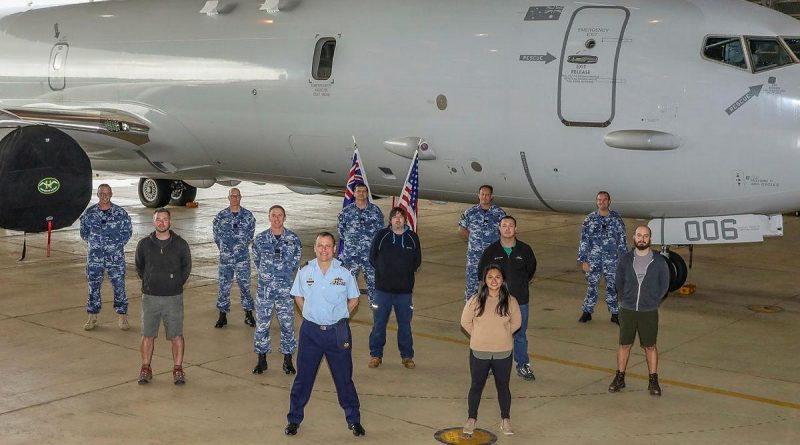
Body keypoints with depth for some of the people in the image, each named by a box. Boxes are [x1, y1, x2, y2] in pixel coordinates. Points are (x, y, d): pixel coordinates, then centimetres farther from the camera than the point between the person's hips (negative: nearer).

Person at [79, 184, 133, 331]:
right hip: (95, 256, 2)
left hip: (115, 256, -2)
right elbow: (84, 231, 14)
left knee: (119, 285, -2)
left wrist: (118, 244, 0)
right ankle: (92, 317, 19)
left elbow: (128, 231, 5)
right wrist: (94, 243, 8)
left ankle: (122, 316, 9)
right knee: (94, 286, 7)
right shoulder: (89, 212, 2)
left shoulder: (120, 213, -2)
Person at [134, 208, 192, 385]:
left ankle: (178, 370, 12)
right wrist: (148, 283, 11)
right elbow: (139, 267, 15)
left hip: (174, 297, -1)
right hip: (150, 297, 1)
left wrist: (177, 284, 7)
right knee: (147, 335, 7)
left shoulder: (180, 244, -2)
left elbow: (186, 267, 10)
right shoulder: (144, 244, 0)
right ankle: (145, 369, 19)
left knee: (176, 335, 2)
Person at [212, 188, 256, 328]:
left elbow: (250, 235, 9)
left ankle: (248, 314, 12)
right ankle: (222, 315, 14)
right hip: (225, 258, 1)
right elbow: (217, 235, 9)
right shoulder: (221, 216, 1)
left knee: (245, 285, 3)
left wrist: (241, 247, 9)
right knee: (224, 286, 5)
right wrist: (224, 249, 10)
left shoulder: (248, 215, 1)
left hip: (243, 257, 0)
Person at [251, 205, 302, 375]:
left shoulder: (293, 239, -1)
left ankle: (288, 360, 16)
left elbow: (295, 261, 9)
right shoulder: (260, 239, 0)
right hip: (264, 288, 0)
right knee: (262, 324, 5)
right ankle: (262, 359, 17)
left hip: (285, 288, 0)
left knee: (287, 324, 4)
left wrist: (284, 275, 9)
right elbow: (257, 260, 12)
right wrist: (266, 275, 11)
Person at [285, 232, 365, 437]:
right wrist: (310, 315, 6)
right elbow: (298, 296, 14)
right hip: (311, 331, 1)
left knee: (344, 378, 7)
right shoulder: (305, 272, -2)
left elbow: (354, 300, 8)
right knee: (303, 377, 8)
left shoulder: (344, 273, -4)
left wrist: (339, 316, 2)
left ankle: (354, 420, 21)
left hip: (337, 333, -1)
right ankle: (294, 419, 22)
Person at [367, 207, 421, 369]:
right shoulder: (381, 235, -1)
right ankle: (376, 354, 18)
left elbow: (417, 261, 11)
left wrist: (406, 273, 4)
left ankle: (407, 356, 19)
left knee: (405, 324, 7)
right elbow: (372, 257, 6)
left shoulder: (412, 237, 2)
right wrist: (383, 272, 5)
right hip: (383, 289, -1)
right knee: (379, 323, 4)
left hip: (404, 290, 1)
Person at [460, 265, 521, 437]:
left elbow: (516, 322, 7)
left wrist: (501, 335, 6)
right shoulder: (476, 300, -11)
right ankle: (471, 419, 28)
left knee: (503, 386, 14)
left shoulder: (510, 301, -8)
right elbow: (465, 321, 2)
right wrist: (480, 336, 5)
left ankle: (505, 421, 29)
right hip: (479, 352, 0)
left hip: (503, 353, 1)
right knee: (476, 386, 13)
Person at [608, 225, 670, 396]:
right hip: (627, 310, 1)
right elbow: (619, 281, 11)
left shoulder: (659, 261, -5)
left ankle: (653, 381, 18)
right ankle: (620, 378, 21)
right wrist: (627, 298, 7)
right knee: (624, 345, 9)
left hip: (649, 312, -1)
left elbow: (664, 284, 5)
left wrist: (653, 301, 2)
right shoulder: (626, 259, -1)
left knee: (650, 346, 7)